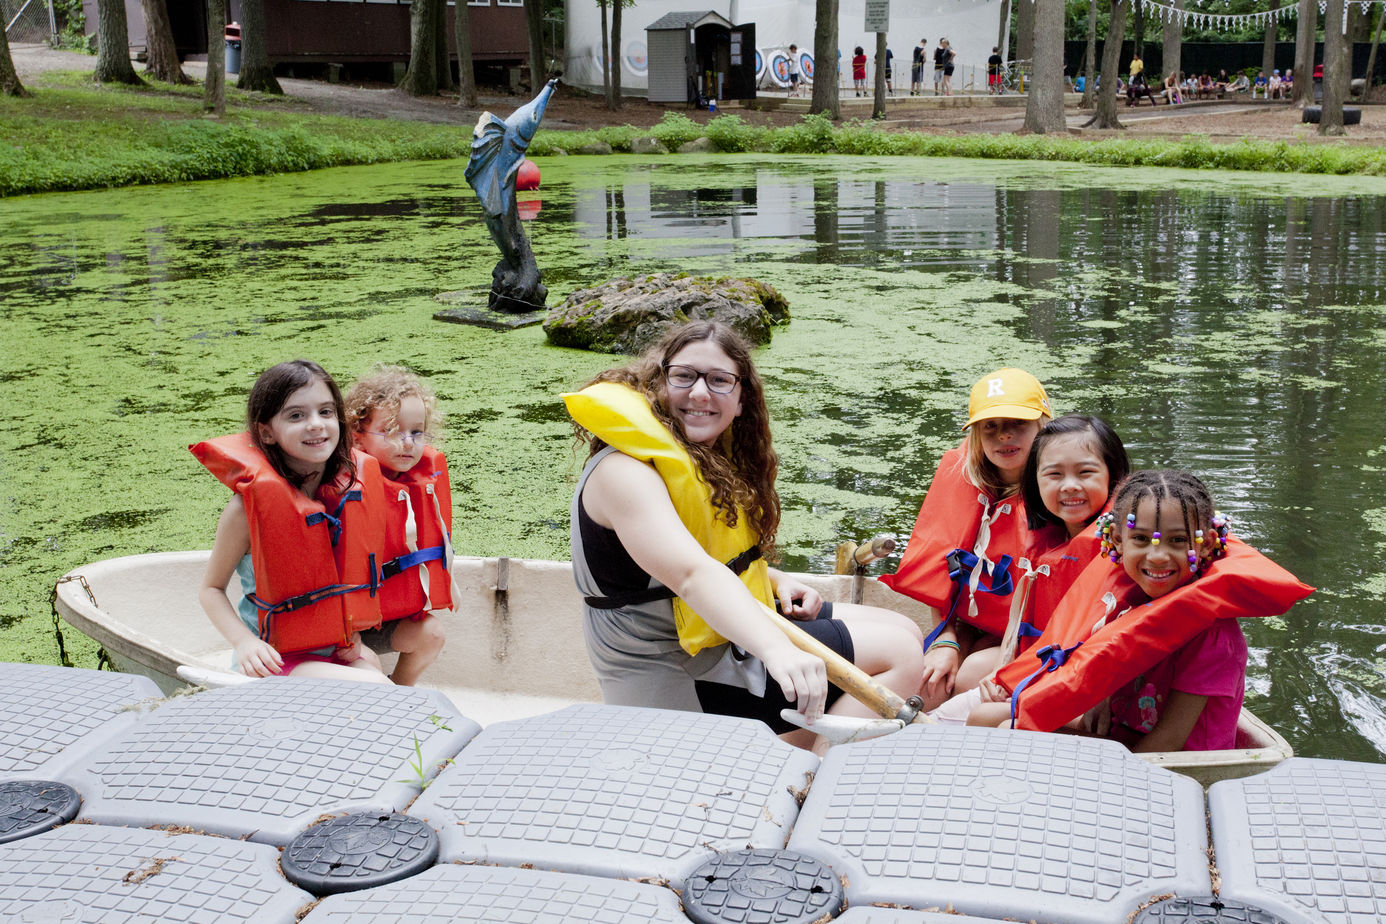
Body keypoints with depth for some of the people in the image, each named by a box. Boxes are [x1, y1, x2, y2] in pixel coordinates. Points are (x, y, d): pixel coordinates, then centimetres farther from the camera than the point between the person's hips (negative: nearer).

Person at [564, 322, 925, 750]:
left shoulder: (712, 456, 10)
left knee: (905, 632, 13)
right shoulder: (624, 471, -23)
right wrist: (778, 651, -50)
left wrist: (777, 582, 2)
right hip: (680, 675, -10)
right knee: (901, 654, -11)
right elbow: (692, 574, -38)